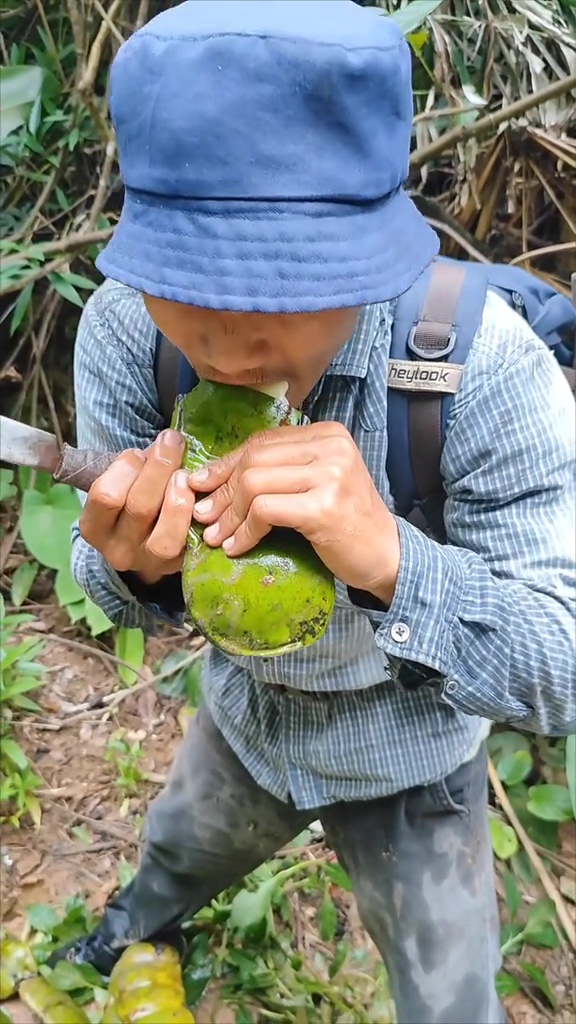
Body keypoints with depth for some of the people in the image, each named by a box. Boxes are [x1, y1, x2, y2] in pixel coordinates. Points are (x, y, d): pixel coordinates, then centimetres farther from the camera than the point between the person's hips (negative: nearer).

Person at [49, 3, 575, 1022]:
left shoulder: (480, 362, -37)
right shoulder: (121, 333, -26)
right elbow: (115, 581, -14)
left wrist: (390, 562, -52)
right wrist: (136, 564, -40)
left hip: (408, 757, -3)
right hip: (242, 716, 4)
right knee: (172, 858, 34)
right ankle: (139, 931, 71)